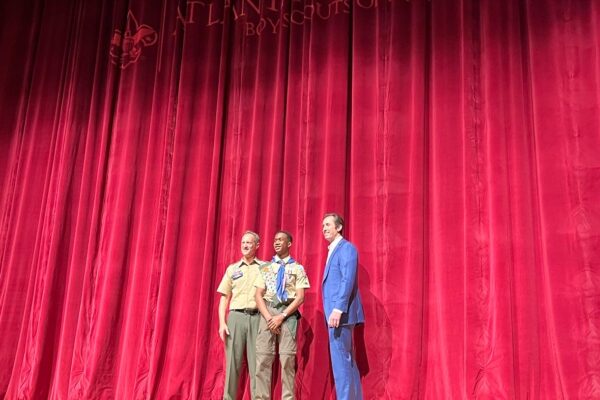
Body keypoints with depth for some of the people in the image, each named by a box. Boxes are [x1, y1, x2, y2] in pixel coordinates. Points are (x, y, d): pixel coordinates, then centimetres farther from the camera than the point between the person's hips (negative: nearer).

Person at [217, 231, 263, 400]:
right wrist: (222, 323, 0)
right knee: (232, 361, 1)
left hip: (257, 317, -1)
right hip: (236, 316, 1)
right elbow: (224, 298, 11)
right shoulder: (232, 269, 14)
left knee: (256, 362, -1)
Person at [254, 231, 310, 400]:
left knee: (287, 358, -6)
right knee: (263, 358, -3)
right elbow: (259, 295, 9)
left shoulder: (297, 268, 7)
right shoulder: (265, 267, 15)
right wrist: (268, 317, -7)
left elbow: (300, 297, -1)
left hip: (288, 313, -2)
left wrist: (282, 316, -11)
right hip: (267, 312, 2)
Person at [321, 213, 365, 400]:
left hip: (340, 313, -10)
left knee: (340, 359, -9)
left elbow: (348, 280, -19)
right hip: (336, 312, 10)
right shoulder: (334, 250, 21)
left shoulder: (346, 248, -8)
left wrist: (338, 309, -26)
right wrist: (334, 310, 15)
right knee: (346, 359, 13)